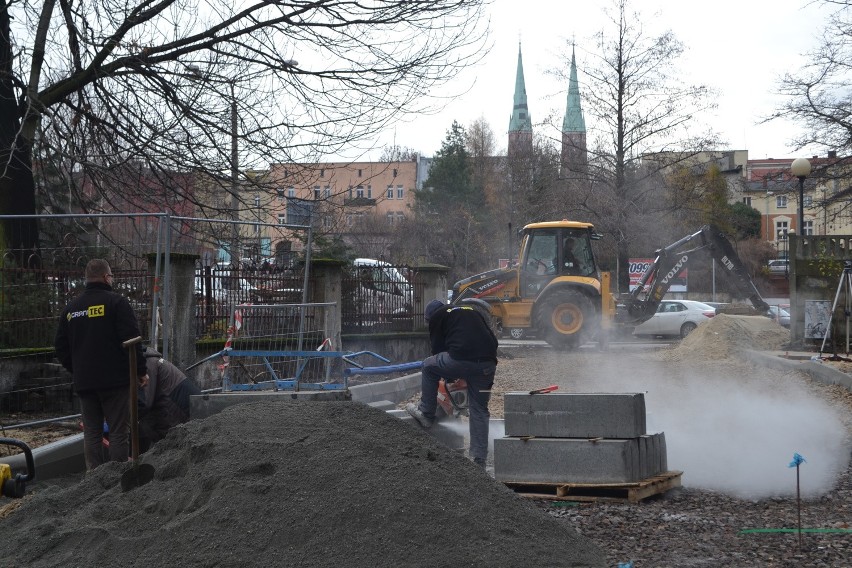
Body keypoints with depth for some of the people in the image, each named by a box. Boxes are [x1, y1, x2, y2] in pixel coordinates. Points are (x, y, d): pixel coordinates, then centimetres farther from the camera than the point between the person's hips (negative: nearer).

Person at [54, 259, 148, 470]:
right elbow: (132, 339, -13)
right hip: (115, 380, -5)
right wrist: (140, 370, -6)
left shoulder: (71, 308, 12)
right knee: (119, 432, -3)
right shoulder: (116, 302, -6)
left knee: (91, 433, 10)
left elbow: (60, 347, 15)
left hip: (84, 382, 5)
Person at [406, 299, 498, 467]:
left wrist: (448, 377, 32)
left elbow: (437, 348, 17)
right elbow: (493, 340, 28)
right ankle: (479, 459, 14)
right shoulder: (473, 312, 33)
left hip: (461, 360, -5)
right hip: (488, 364, 5)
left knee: (428, 366, 22)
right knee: (479, 410, 14)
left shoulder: (437, 316, 18)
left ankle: (426, 414, 26)